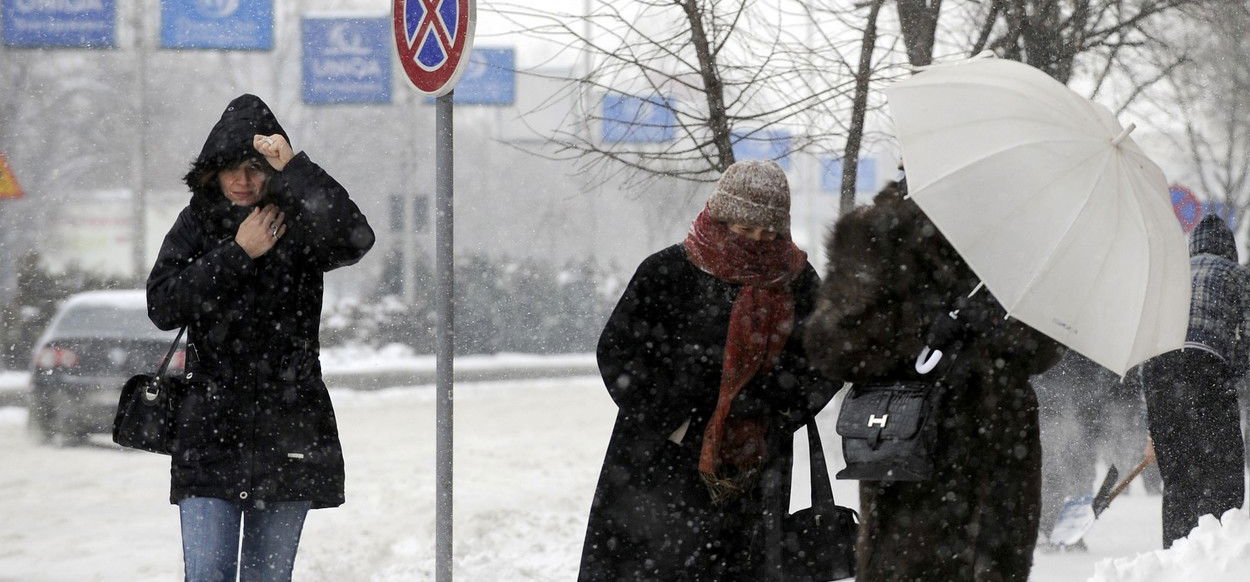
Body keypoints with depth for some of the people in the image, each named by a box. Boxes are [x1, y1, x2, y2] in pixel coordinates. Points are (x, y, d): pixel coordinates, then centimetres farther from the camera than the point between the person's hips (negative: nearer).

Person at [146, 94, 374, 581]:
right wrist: (236, 254, -10)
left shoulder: (299, 225, 0)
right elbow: (162, 307, -4)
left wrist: (295, 169, -26)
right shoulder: (197, 225, 6)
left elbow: (355, 239, -22)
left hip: (287, 429, -1)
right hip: (210, 430, 1)